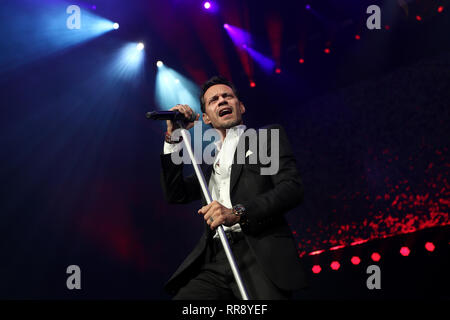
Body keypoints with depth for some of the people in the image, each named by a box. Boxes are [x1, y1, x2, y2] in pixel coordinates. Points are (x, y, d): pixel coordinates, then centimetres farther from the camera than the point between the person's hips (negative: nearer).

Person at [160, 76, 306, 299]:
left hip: (260, 259, -4)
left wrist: (238, 213, -16)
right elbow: (176, 194, 20)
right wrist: (173, 138, 13)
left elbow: (293, 188, -2)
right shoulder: (210, 161, 29)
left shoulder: (268, 136, 12)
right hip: (214, 266, 4)